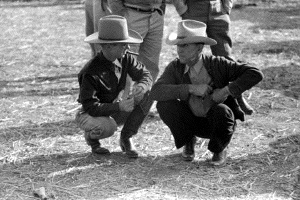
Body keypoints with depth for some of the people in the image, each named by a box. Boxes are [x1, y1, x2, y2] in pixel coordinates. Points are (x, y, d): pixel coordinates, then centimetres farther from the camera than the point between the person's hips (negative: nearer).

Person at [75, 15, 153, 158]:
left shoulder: (125, 58, -10)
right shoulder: (90, 73, -29)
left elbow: (145, 75, -3)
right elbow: (90, 107, -30)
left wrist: (141, 86, -29)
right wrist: (119, 106, -42)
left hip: (116, 109, 6)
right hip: (90, 114, -6)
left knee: (147, 94, -17)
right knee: (108, 127, -41)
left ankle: (126, 138, -2)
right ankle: (90, 136, 1)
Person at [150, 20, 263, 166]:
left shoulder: (218, 64, -19)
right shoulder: (175, 67, -13)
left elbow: (256, 74, -24)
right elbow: (155, 92, -27)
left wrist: (226, 91, -31)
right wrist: (191, 88, -34)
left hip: (218, 121, -2)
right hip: (192, 122, 2)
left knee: (221, 111, -36)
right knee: (163, 104, -24)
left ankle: (219, 149, -3)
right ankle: (189, 140, 5)